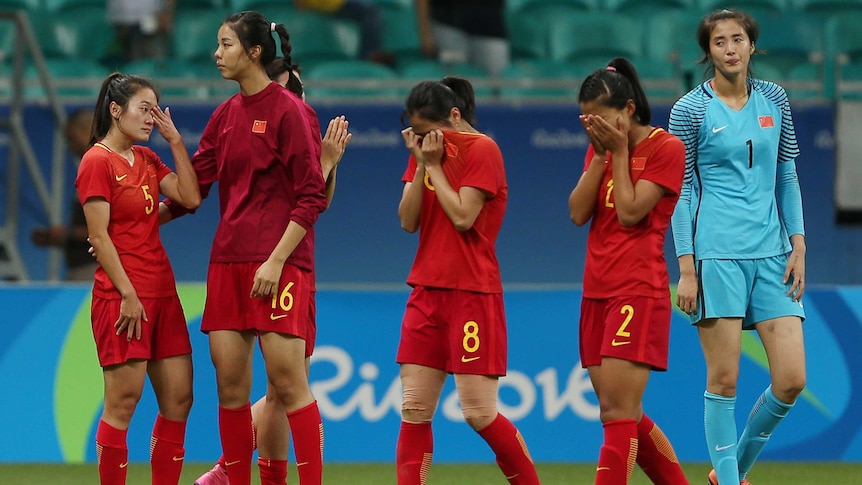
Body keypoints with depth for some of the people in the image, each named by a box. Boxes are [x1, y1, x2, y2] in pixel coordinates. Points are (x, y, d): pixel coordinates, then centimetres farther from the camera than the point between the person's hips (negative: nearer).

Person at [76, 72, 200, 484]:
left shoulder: (146, 159, 15)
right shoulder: (97, 161, -7)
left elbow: (190, 198, 4)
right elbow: (99, 237, -12)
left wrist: (176, 142, 4)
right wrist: (127, 294, -17)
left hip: (161, 293, 8)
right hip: (122, 296, -8)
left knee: (179, 399, 5)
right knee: (123, 403, -7)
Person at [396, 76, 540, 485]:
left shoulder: (481, 150, -8)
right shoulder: (426, 150, 12)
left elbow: (463, 217, -17)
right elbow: (408, 221, 4)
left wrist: (435, 165, -10)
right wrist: (421, 164, -6)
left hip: (473, 294, -7)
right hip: (427, 290, 7)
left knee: (480, 412, -8)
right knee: (414, 408, 0)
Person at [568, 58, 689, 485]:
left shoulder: (665, 148, -6)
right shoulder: (600, 149, 14)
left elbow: (630, 212, -14)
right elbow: (578, 213, 3)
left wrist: (620, 151, -9)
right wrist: (601, 155, -4)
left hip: (638, 293, -8)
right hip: (597, 291, 8)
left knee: (618, 410, -14)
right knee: (622, 415, 8)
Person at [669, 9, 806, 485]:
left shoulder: (774, 99, 10)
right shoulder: (690, 109, -1)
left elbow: (787, 177, 15)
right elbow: (681, 192, -1)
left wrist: (797, 244, 6)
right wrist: (686, 268, -7)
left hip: (771, 254, 4)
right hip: (716, 254, -4)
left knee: (791, 380, -2)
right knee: (723, 380, -5)